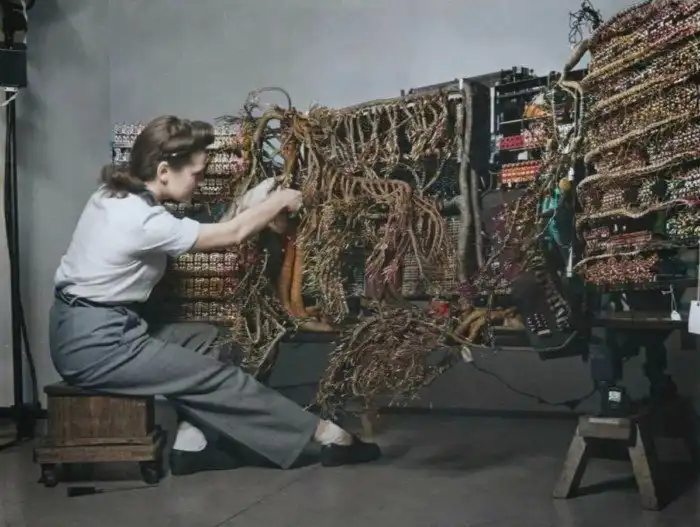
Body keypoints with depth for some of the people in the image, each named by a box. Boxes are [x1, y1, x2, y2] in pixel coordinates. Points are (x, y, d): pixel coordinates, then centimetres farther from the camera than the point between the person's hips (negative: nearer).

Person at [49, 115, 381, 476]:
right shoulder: (143, 221, -23)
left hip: (87, 332, 9)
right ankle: (328, 435, 2)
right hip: (95, 345, -9)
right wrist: (279, 201, -1)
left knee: (204, 337, 13)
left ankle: (191, 445, 9)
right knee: (219, 378, -6)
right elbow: (231, 235, -15)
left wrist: (250, 205, 7)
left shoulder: (114, 195, 6)